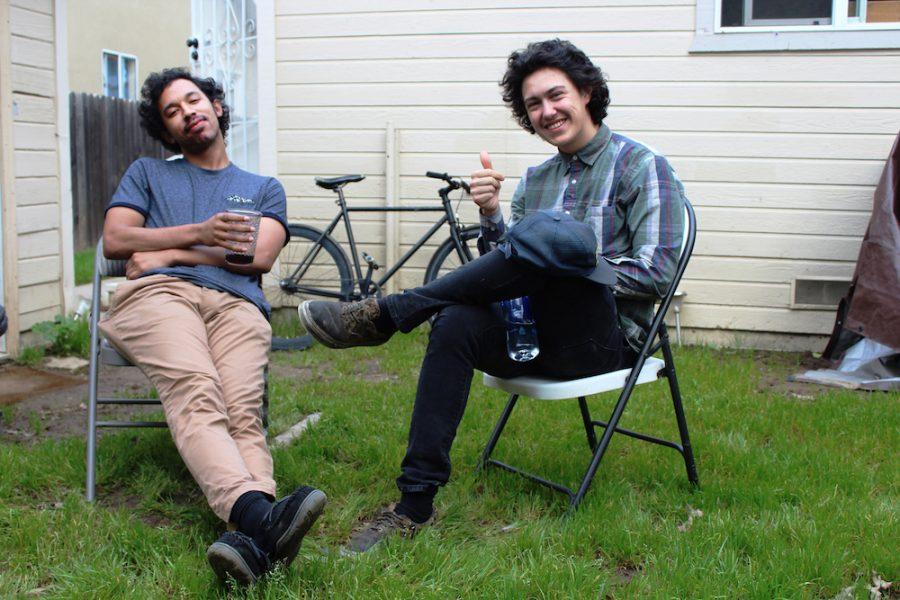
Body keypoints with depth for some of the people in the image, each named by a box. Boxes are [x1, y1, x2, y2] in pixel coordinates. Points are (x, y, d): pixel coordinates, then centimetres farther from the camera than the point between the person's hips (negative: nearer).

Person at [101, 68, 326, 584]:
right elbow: (115, 240, 15)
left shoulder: (264, 188, 31)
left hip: (236, 304, 1)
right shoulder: (148, 174, 33)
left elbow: (258, 256, 11)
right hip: (157, 293, -1)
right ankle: (259, 513, -59)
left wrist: (167, 253, 7)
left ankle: (251, 539, -56)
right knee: (196, 396, -35)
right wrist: (201, 233, 3)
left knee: (244, 413, -31)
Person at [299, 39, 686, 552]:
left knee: (542, 233, -33)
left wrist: (575, 269, -12)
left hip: (606, 339, -5)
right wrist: (491, 215, -5)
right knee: (457, 323, -29)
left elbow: (657, 273, -9)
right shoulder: (534, 180, 20)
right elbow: (508, 271, 12)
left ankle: (383, 316, -25)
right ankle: (416, 504, -25)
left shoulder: (642, 166, 1)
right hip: (539, 333, 5)